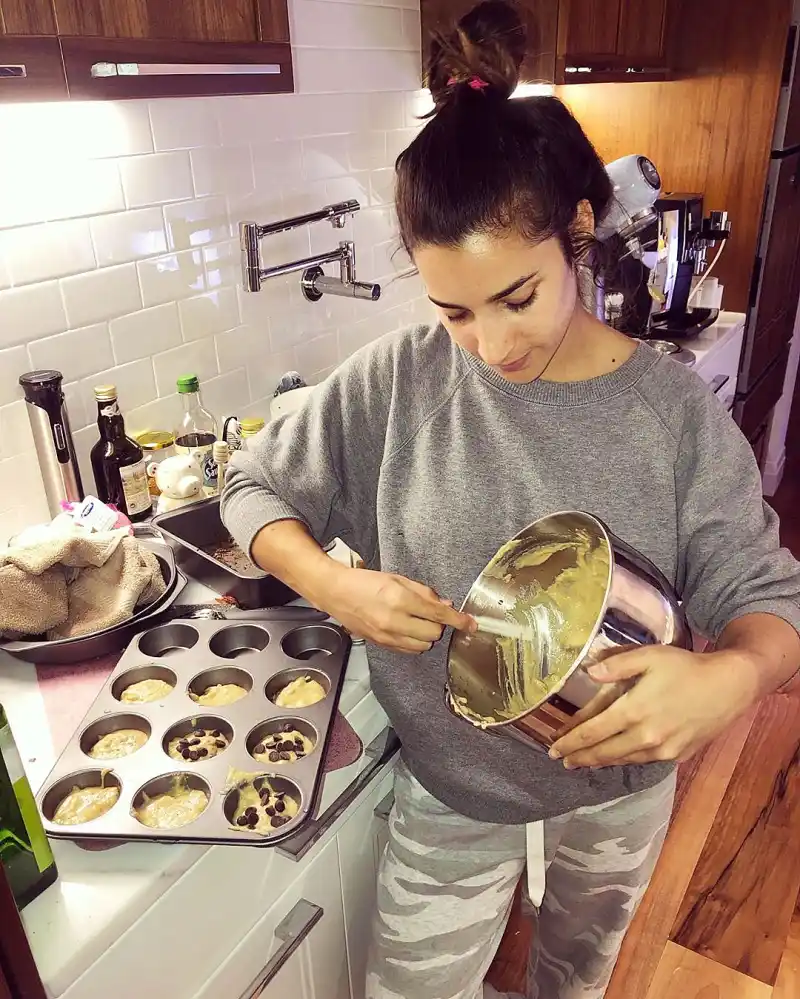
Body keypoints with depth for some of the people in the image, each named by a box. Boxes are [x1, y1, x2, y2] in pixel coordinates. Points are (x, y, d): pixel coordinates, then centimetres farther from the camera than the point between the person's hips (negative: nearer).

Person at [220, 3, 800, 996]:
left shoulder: (674, 410, -17)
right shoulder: (396, 381, -18)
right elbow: (257, 488, -7)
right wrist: (336, 586, -27)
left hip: (625, 781, 2)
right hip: (454, 789, -1)